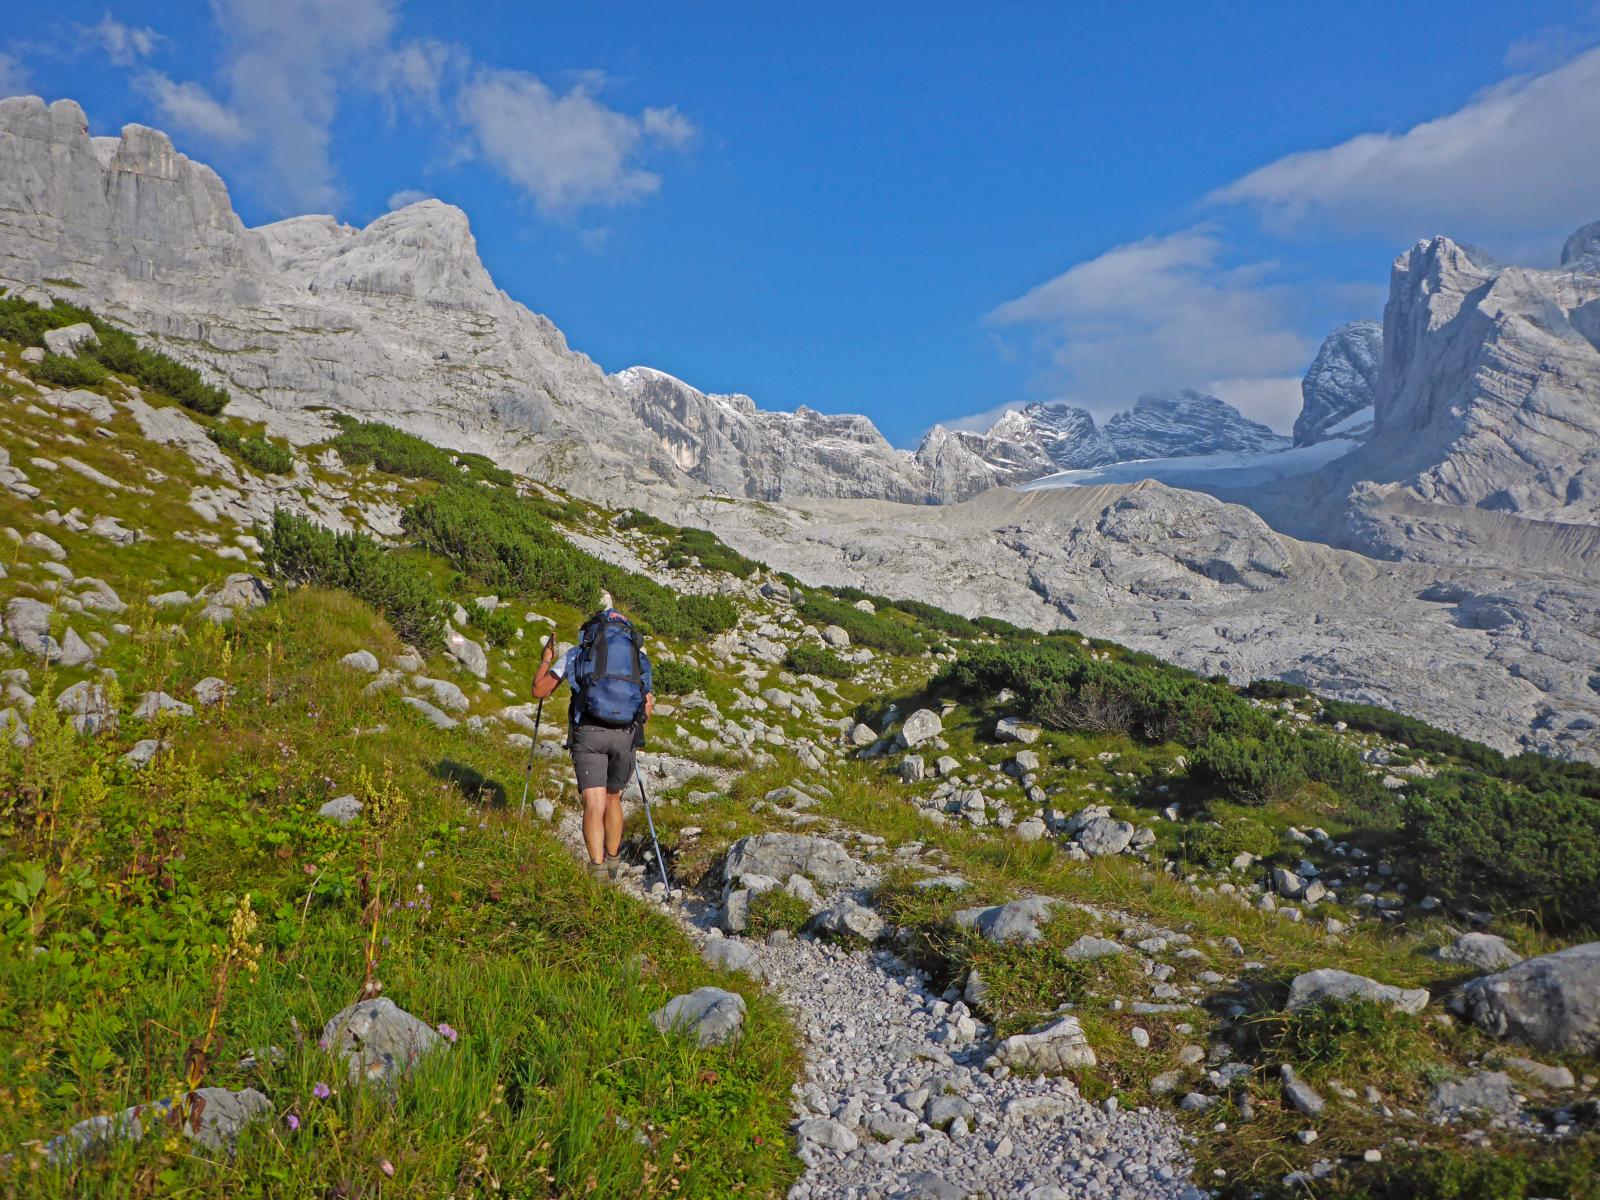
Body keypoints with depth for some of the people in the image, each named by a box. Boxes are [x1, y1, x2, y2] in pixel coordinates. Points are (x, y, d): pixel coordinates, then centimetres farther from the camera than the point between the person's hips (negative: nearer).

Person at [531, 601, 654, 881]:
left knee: (594, 804, -4)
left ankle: (597, 869, -18)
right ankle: (613, 862, 36)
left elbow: (539, 690, 14)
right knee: (613, 798, 21)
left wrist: (545, 660, 31)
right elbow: (647, 707, 17)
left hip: (588, 732, -2)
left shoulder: (578, 652, 14)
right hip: (625, 735, 2)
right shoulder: (639, 655, 19)